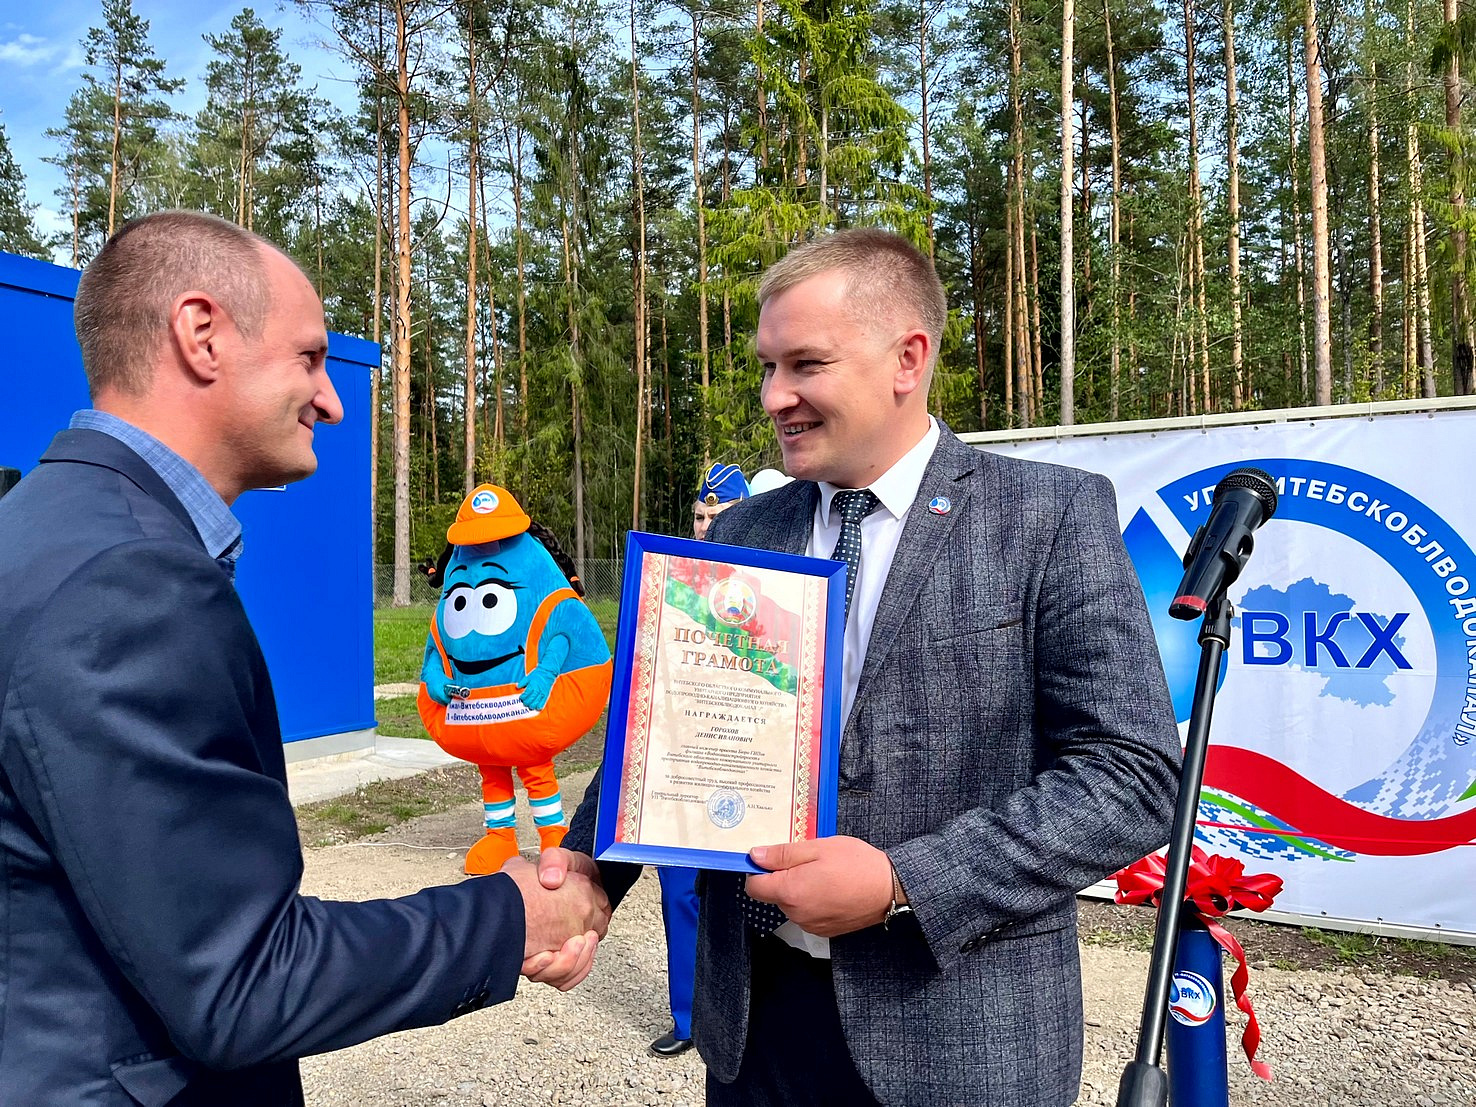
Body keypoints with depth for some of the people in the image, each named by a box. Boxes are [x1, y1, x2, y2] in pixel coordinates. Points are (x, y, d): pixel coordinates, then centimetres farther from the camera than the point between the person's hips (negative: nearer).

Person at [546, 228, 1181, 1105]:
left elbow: (1133, 773, -13)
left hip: (953, 1030, -3)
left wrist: (902, 885, -20)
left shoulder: (1053, 516, -9)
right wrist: (593, 861, -10)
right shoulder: (741, 533, 4)